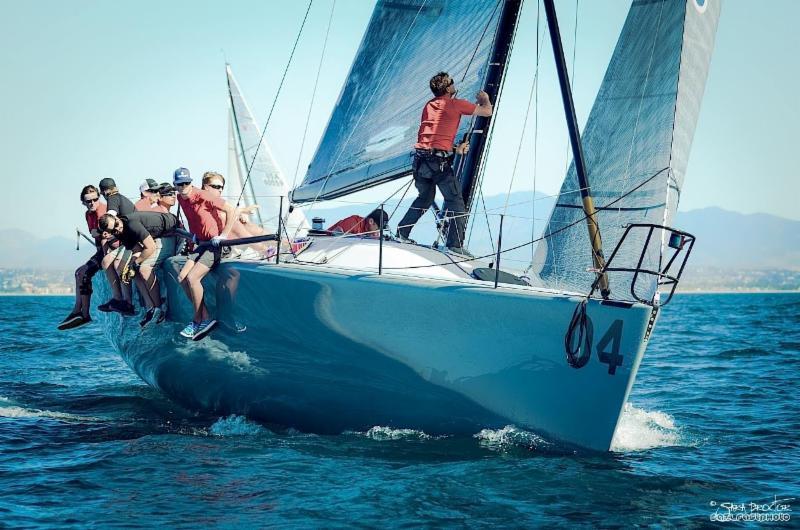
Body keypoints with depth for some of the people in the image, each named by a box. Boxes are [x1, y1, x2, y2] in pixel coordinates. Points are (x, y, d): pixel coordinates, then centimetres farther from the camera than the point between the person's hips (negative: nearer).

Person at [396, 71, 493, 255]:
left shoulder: (429, 106, 19)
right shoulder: (455, 104, -2)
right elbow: (487, 111, 2)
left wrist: (455, 149, 24)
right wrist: (485, 99, 24)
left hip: (420, 158, 7)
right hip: (439, 161, -7)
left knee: (425, 198, 25)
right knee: (456, 202, 1)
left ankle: (401, 233, 22)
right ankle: (456, 244, -5)